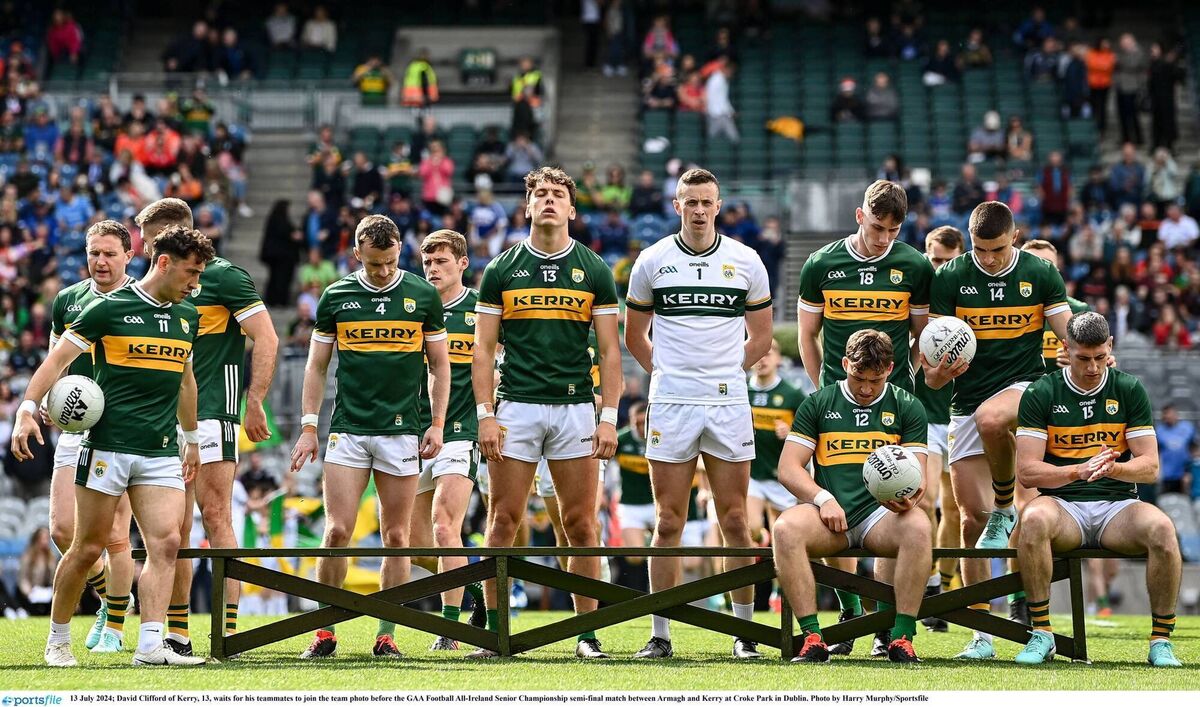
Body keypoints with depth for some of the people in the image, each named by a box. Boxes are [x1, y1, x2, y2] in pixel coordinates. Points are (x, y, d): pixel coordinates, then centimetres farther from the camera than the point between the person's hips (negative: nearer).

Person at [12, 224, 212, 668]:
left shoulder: (187, 318, 13)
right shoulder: (110, 308, -5)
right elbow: (58, 359, -5)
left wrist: (191, 440, 30)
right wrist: (27, 410, -16)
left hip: (162, 454, 5)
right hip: (108, 445, -5)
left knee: (165, 543, -11)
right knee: (88, 548, 1)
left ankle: (151, 645, -14)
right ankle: (58, 640, 17)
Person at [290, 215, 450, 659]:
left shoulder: (423, 296, 3)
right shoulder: (335, 297, 5)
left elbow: (440, 365, 10)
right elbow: (316, 366, 10)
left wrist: (437, 423, 2)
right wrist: (308, 428, 4)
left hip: (401, 431, 0)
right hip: (347, 430, 0)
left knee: (396, 537, 1)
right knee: (337, 531, -8)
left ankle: (386, 634, 8)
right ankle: (325, 632, 1)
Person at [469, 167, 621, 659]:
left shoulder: (594, 270, 6)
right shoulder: (502, 269, 6)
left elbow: (609, 350, 6)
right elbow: (483, 348, 6)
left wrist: (609, 416, -3)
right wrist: (485, 415, -4)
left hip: (575, 407, 0)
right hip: (516, 407, 0)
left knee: (580, 523, 0)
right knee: (503, 520, -1)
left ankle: (586, 633, 5)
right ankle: (494, 631, 5)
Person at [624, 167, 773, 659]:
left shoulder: (746, 261, 5)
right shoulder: (652, 261, 5)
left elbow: (761, 338, 14)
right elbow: (634, 337, 15)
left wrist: (726, 371, 7)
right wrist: (666, 373, 6)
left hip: (729, 405, 0)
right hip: (670, 405, 0)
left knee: (735, 521, 2)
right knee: (668, 524, 0)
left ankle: (744, 632, 9)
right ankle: (660, 634, 4)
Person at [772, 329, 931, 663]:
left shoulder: (907, 408, 13)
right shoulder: (818, 404, 13)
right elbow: (788, 468, 7)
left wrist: (908, 496, -20)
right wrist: (823, 499, -11)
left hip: (881, 515, 0)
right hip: (829, 515, 0)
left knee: (918, 527, -36)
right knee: (785, 528, -33)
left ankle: (902, 637, -32)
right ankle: (812, 638, -34)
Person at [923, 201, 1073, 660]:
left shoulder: (1040, 274, 1)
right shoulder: (949, 278, -1)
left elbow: (1070, 334, 0)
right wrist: (937, 371, -24)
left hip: (1025, 385, -2)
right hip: (967, 401, 2)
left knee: (990, 418, -39)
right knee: (971, 516, -3)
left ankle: (1006, 508, -9)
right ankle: (982, 633, 5)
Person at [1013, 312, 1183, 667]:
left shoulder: (1130, 390, 6)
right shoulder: (1040, 394, 2)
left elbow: (1150, 467, 2)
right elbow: (1027, 470, -6)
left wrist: (1114, 468, -20)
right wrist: (1079, 470, -22)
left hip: (1118, 506, 1)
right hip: (1063, 505, -1)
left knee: (1161, 528, -32)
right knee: (1033, 519, -37)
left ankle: (1161, 640, -18)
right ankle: (1041, 634, -25)